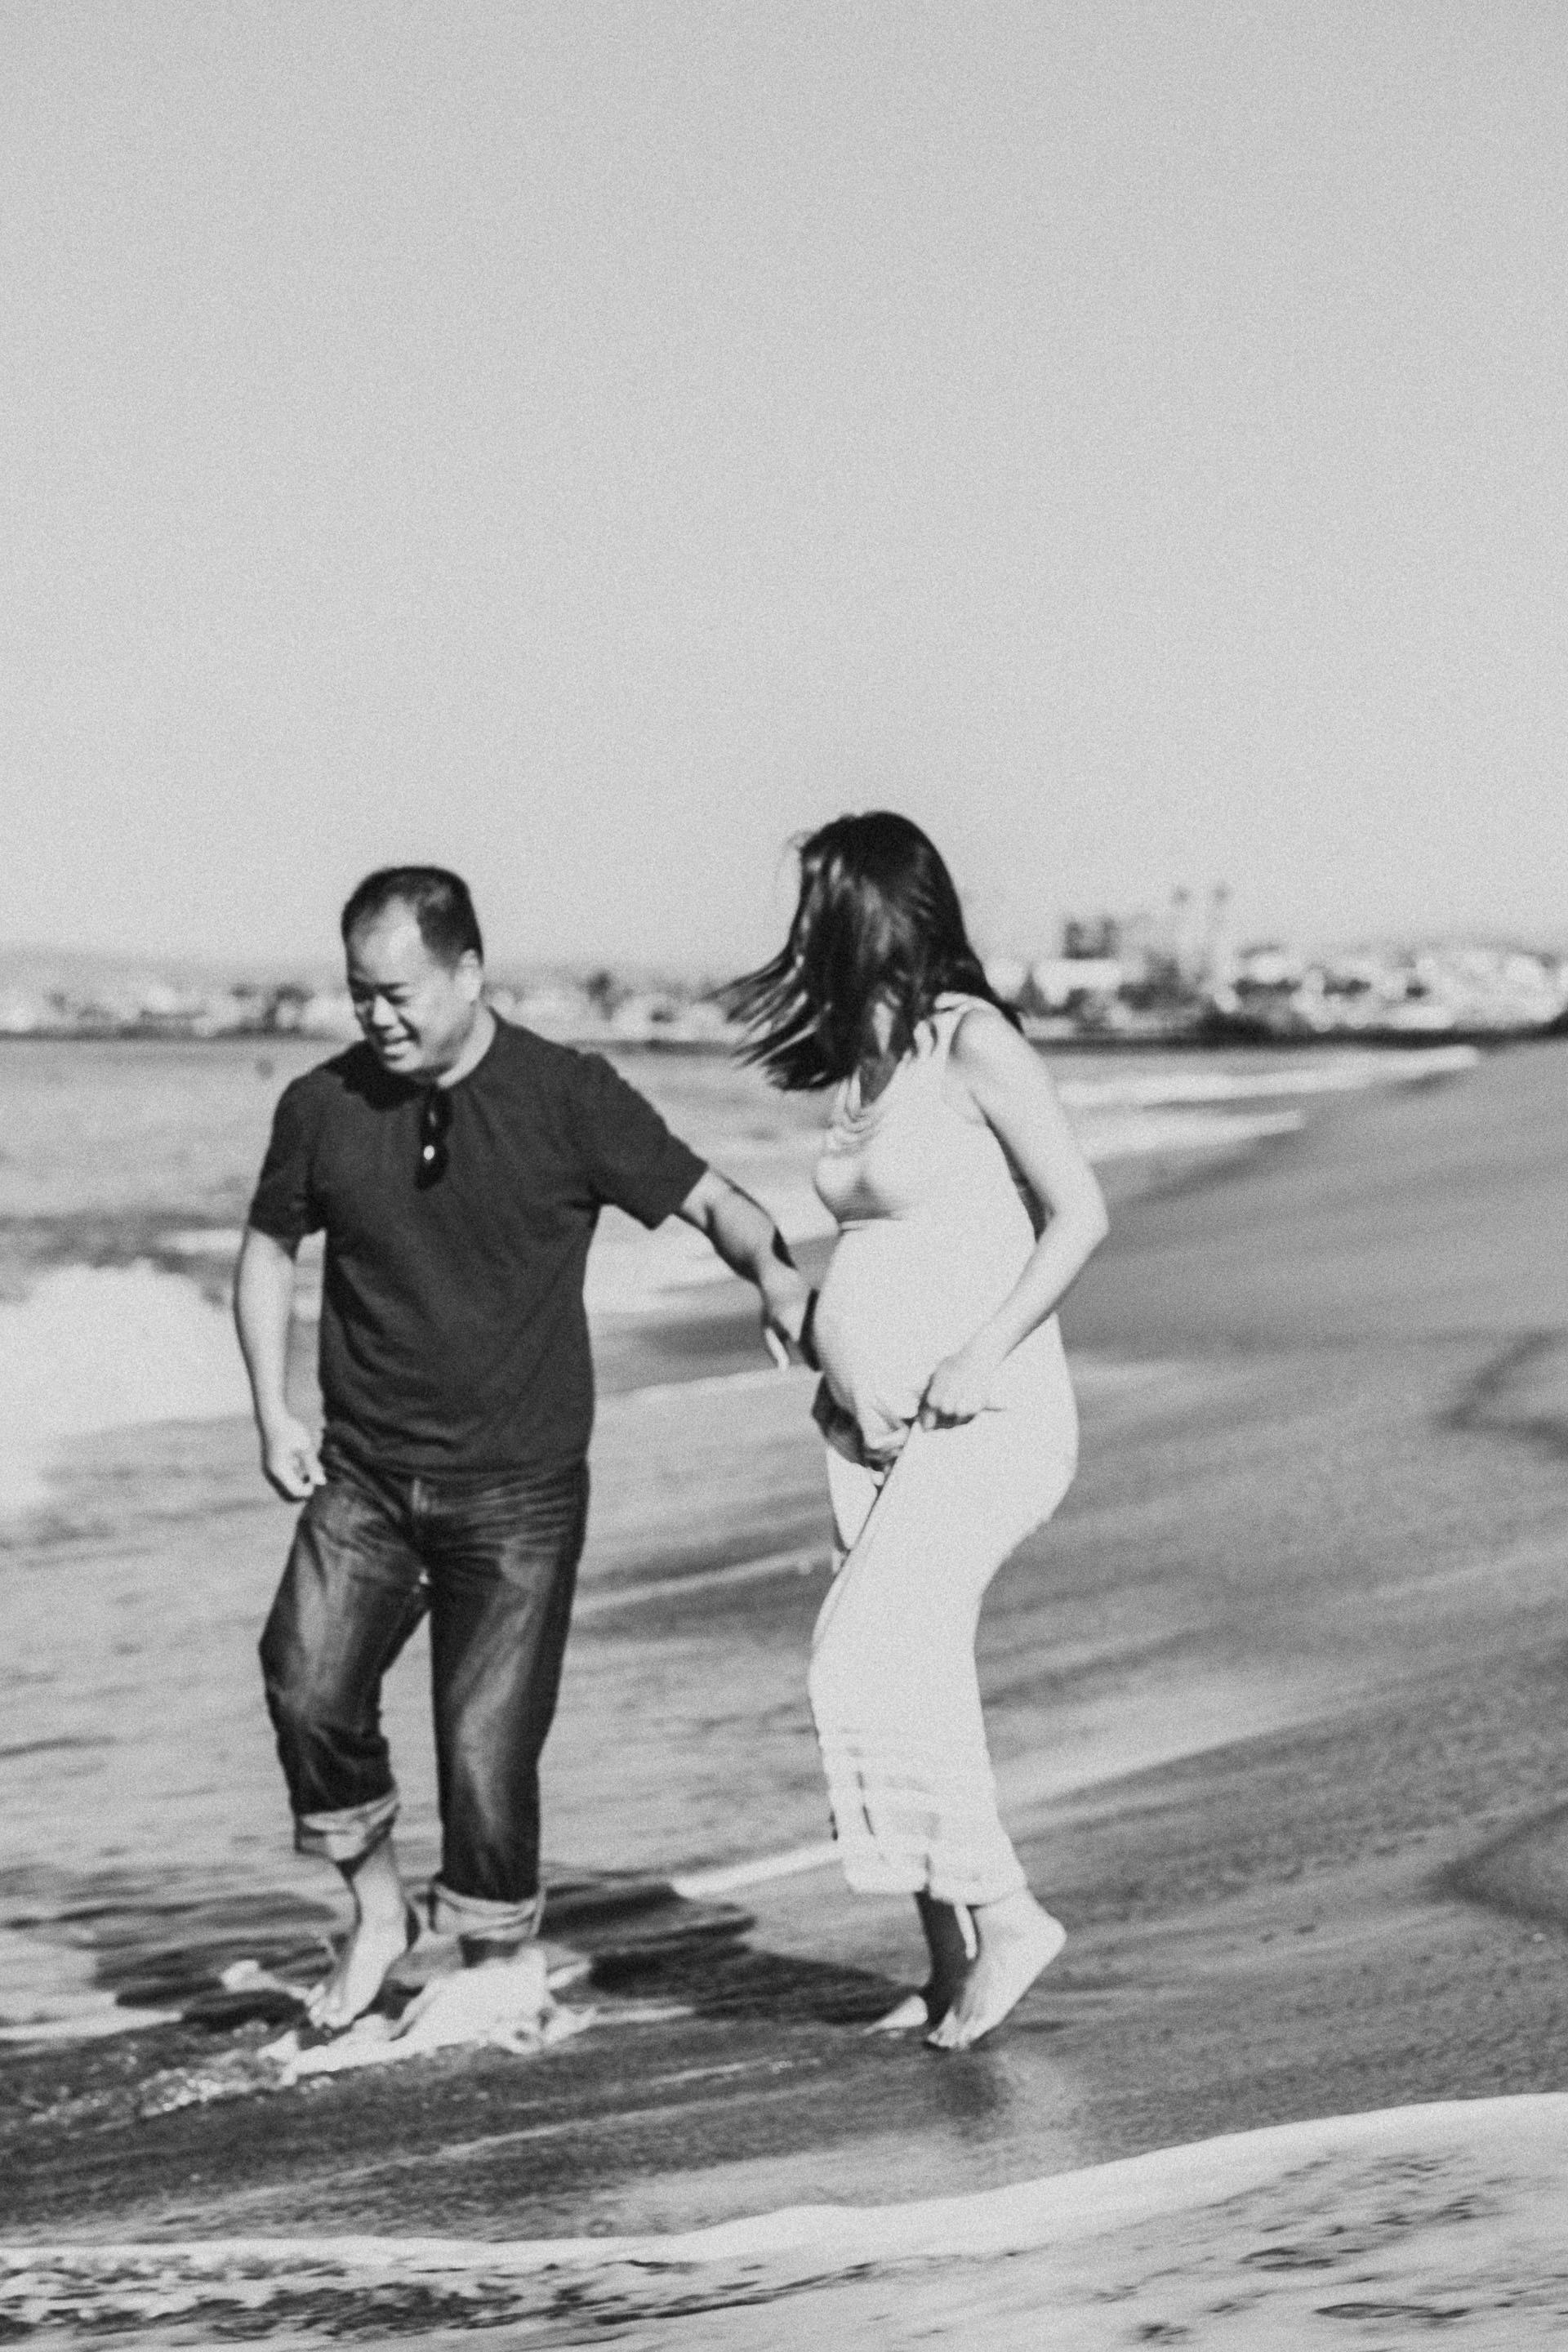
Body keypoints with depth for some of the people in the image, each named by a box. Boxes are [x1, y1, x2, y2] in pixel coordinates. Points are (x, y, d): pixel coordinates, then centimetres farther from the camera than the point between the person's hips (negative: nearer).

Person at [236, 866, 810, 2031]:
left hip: (518, 1490, -2)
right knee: (309, 1685, -18)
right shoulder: (323, 1106, 1)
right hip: (363, 1476, 2)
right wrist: (274, 1410, 5)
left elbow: (706, 1196, -2)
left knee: (487, 1747, -5)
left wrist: (775, 1271, -24)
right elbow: (270, 1247, 16)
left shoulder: (569, 1097, -6)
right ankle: (378, 1908, 6)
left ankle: (493, 1970, 18)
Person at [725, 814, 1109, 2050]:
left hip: (984, 1425, -8)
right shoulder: (866, 1060, 13)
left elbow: (1079, 1213, -13)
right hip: (877, 1427, 8)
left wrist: (984, 1356, -19)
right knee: (911, 1682, 6)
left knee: (869, 1666, -19)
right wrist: (817, 1324, 9)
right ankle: (955, 1962, 11)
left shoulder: (974, 1043, -10)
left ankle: (1002, 1913, -12)